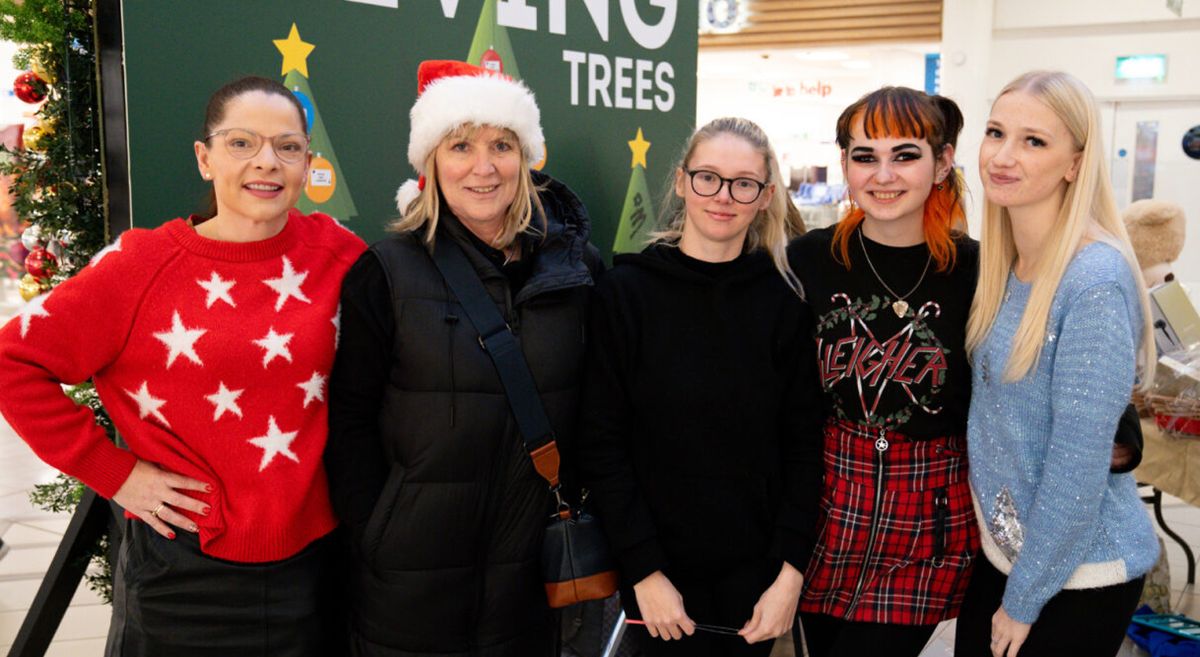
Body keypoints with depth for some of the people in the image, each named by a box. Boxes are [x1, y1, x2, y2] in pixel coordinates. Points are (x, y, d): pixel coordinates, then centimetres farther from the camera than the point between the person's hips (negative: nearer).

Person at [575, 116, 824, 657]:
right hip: (662, 567, -2)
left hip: (756, 568, 2)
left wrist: (790, 571, -7)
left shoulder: (783, 299, -2)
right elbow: (601, 444, -9)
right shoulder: (625, 292, -8)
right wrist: (644, 571, -12)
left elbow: (803, 441, -1)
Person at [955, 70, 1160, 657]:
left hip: (1075, 573, -7)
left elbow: (1077, 468, -23)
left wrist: (1022, 602, -14)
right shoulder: (1002, 266, 1)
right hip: (1001, 546, 7)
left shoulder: (1094, 283, -24)